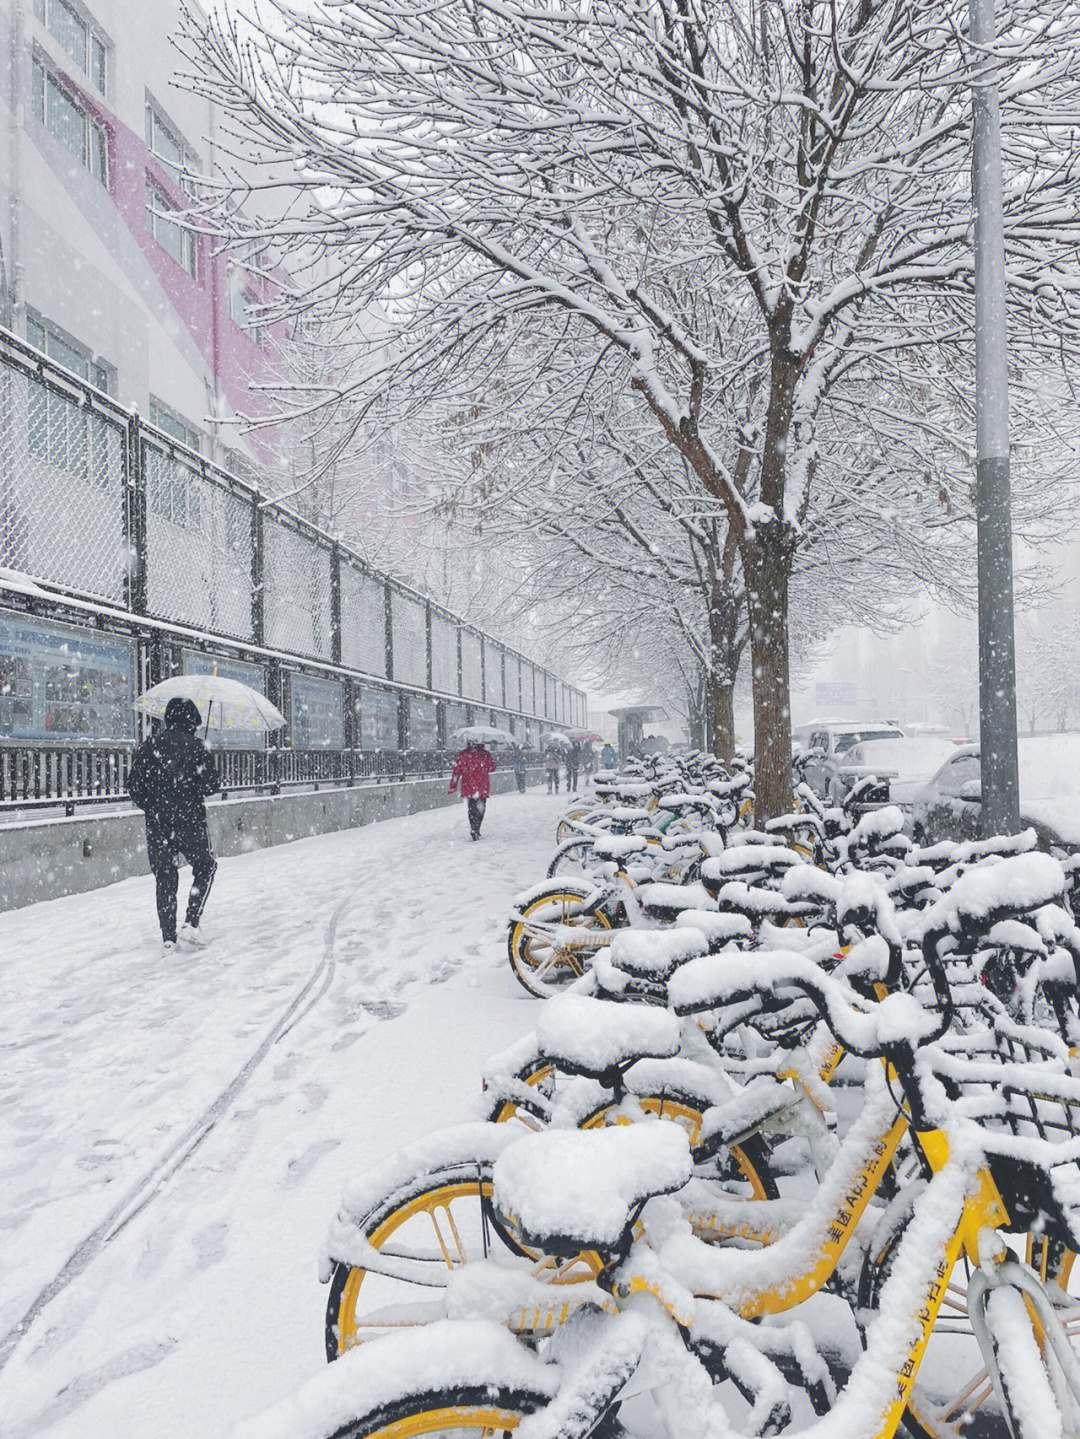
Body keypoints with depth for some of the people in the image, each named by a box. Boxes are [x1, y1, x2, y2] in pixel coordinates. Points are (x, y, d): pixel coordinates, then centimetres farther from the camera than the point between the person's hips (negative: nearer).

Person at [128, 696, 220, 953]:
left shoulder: (149, 746, 5)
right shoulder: (196, 746, -6)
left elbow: (134, 787, 4)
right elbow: (210, 786, -9)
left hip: (157, 826, 3)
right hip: (190, 823, -3)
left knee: (165, 878, 12)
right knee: (205, 868, 17)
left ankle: (168, 938, 12)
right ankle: (191, 925, 5)